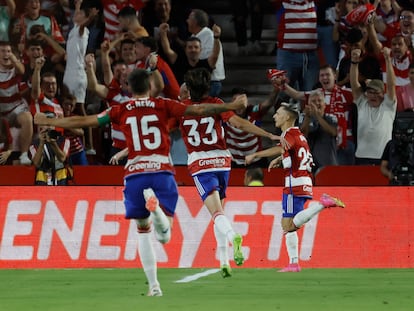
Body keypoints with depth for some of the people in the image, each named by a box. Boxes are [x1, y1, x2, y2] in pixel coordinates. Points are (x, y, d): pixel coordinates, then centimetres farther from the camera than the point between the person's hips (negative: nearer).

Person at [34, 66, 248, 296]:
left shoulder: (120, 111, 10)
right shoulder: (162, 105, 8)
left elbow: (82, 121, 12)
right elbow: (198, 111, 4)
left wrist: (48, 122, 24)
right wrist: (232, 107, 12)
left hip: (135, 174, 1)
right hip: (162, 171, -1)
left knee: (143, 231, 17)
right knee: (164, 235, -5)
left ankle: (153, 285, 7)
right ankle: (156, 207, -40)